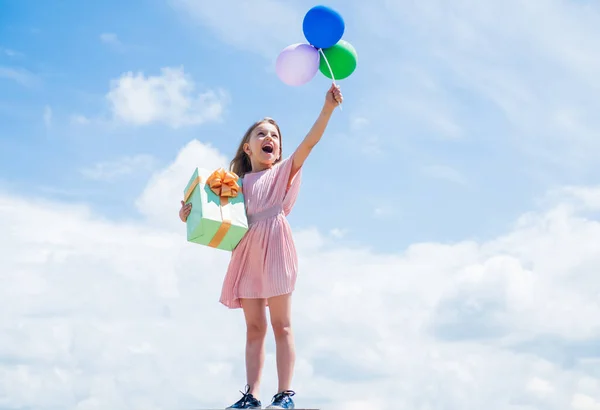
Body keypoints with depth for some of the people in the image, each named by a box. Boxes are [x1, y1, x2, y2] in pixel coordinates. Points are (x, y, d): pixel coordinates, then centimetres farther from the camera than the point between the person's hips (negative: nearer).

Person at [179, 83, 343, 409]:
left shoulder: (284, 171, 11)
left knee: (281, 324, -5)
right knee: (254, 328, 2)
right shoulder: (238, 184, 19)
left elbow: (310, 141, -2)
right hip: (247, 253, 4)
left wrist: (328, 107, -15)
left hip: (275, 247, -3)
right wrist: (192, 215, 0)